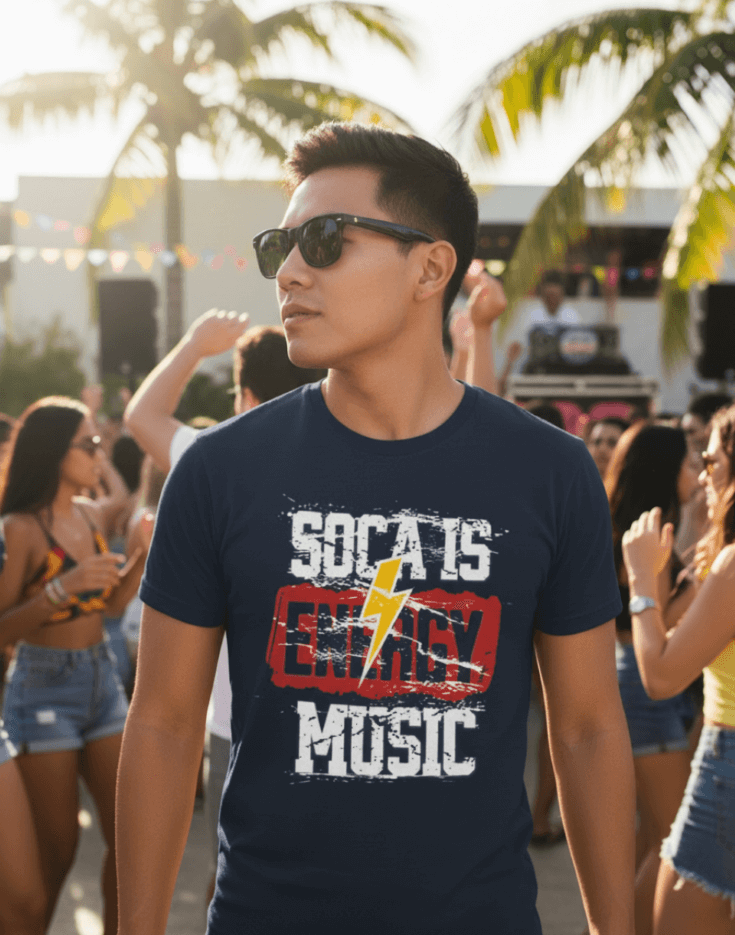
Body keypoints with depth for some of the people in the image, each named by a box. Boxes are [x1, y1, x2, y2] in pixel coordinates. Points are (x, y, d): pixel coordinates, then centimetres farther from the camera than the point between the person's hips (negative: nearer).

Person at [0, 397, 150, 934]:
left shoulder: (93, 516, 5)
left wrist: (146, 553, 1)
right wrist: (62, 590, -27)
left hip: (102, 681, 7)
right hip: (44, 688, -6)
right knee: (58, 848, 1)